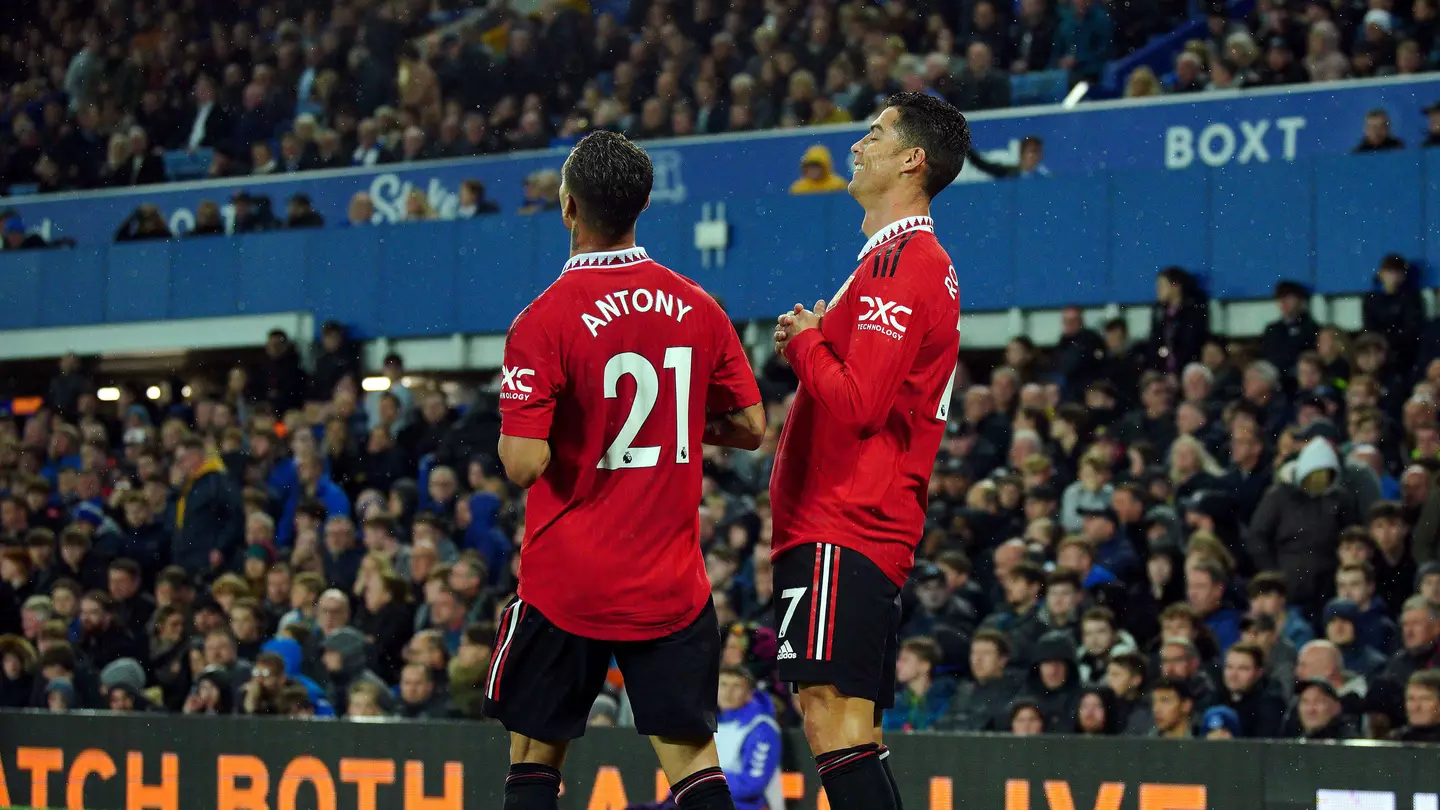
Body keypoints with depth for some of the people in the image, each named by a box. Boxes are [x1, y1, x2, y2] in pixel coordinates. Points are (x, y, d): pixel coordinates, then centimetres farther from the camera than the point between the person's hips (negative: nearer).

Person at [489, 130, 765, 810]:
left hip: (567, 581, -3)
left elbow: (524, 465, -19)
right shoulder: (697, 307, 0)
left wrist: (509, 435, 3)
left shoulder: (544, 320, -14)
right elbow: (751, 428, 7)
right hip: (671, 584, 3)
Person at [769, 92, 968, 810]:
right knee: (850, 728, 10)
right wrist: (815, 342, 11)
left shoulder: (899, 265, -13)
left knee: (834, 717, -15)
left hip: (839, 529, -11)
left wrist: (803, 342, -4)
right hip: (873, 533, 11)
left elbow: (857, 404, -20)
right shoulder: (924, 261, 20)